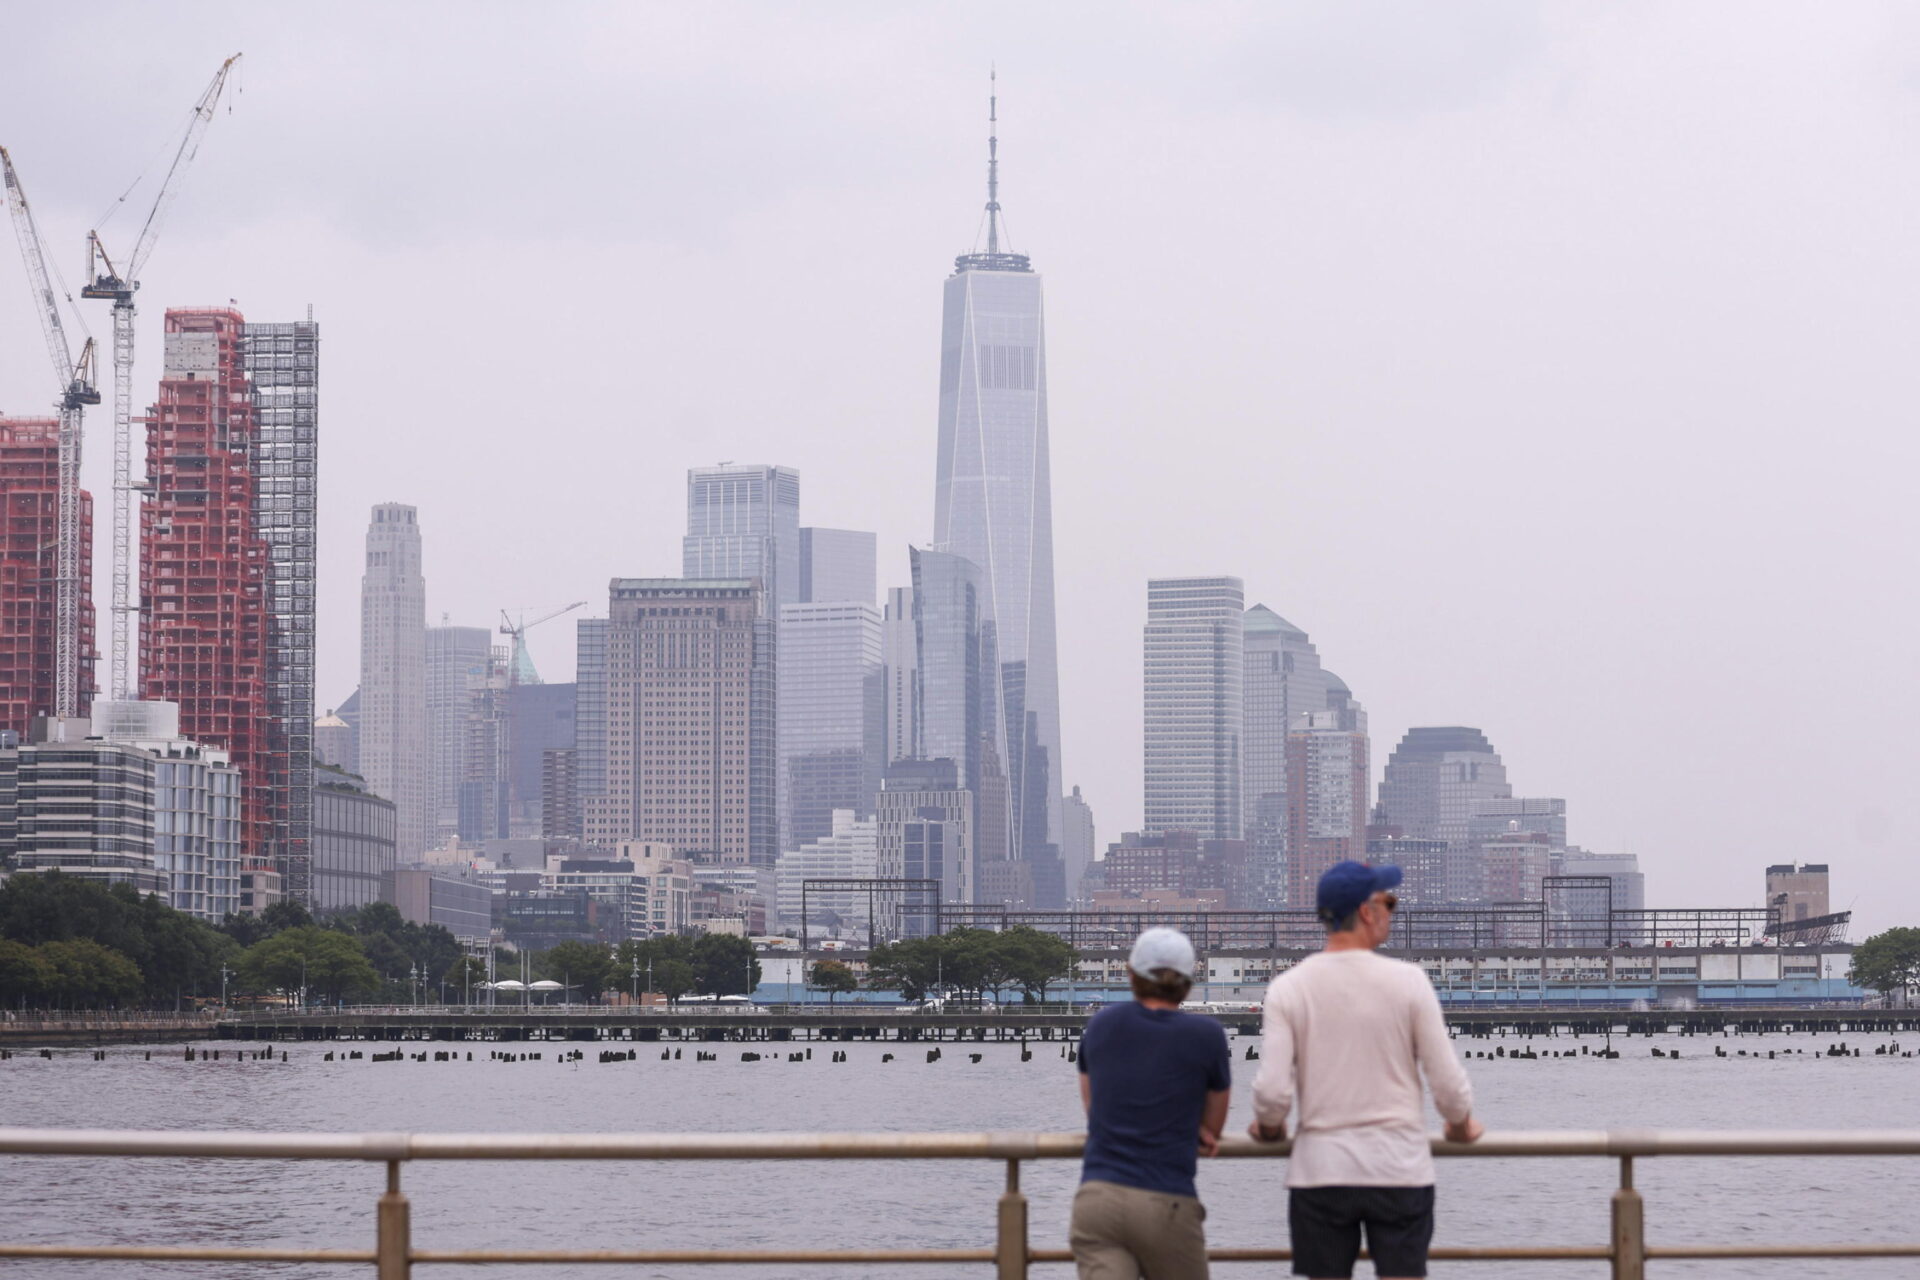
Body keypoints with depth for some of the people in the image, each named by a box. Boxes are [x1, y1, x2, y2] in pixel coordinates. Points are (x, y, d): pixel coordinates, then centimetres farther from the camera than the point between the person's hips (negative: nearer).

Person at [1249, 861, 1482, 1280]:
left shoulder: (1288, 987, -2)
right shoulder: (1407, 980, -5)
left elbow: (1272, 1091, -8)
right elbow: (1449, 1083, -3)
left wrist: (1268, 1128, 15)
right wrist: (1462, 1127, 18)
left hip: (1319, 1168, 1)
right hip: (1400, 1167, -1)